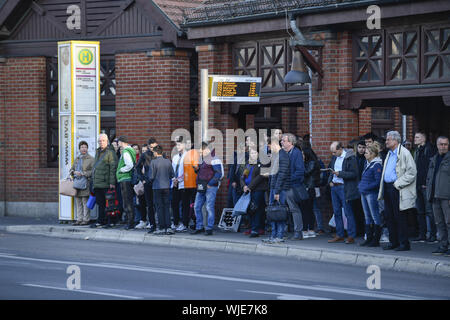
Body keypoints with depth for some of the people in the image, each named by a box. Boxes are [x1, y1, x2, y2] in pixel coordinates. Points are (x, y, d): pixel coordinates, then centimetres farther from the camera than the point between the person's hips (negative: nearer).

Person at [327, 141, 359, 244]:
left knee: (348, 212, -4)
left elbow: (354, 174, -16)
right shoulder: (335, 157, 11)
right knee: (336, 212, 11)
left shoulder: (350, 158, -12)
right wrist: (330, 180, 9)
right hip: (334, 187, 8)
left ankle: (351, 236, 0)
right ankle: (339, 235, 18)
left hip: (344, 188, -8)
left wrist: (339, 173, -20)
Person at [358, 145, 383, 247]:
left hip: (372, 193, -10)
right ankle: (369, 238, 17)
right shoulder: (367, 164, 15)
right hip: (364, 193, 10)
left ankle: (376, 240, -1)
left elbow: (378, 181, -18)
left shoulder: (377, 165, -13)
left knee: (375, 216, -4)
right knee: (367, 216, 12)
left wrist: (367, 187, -18)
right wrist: (360, 186, 10)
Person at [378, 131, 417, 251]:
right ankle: (393, 242, 18)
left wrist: (398, 183, -16)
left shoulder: (404, 153, -10)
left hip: (397, 190, -9)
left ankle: (404, 243, 1)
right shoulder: (389, 154, 17)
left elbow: (412, 172, -16)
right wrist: (383, 188, 15)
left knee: (399, 217, -5)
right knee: (389, 216, 10)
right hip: (387, 188, 9)